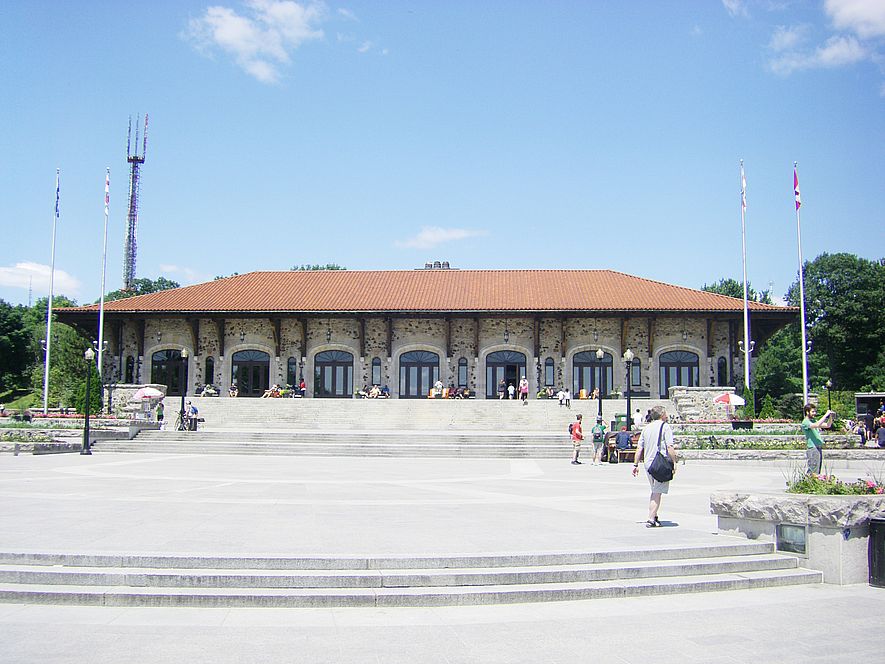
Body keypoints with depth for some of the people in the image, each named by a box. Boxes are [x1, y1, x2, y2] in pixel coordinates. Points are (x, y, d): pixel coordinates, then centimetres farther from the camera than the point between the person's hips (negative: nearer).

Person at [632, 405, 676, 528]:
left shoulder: (646, 428, 13)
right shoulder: (665, 427, -6)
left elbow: (639, 448, 11)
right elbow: (670, 448, -14)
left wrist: (636, 464, 15)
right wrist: (674, 463, -9)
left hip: (648, 463, 6)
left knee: (654, 491, 21)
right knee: (657, 493, -4)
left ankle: (654, 517, 27)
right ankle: (651, 520, -8)